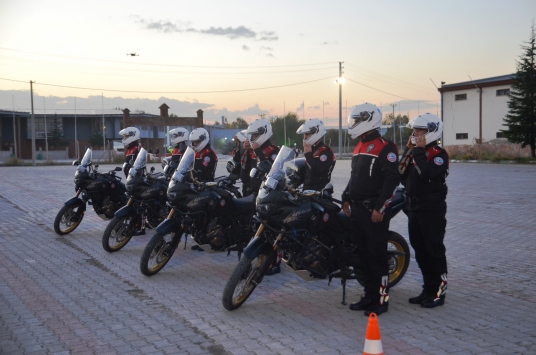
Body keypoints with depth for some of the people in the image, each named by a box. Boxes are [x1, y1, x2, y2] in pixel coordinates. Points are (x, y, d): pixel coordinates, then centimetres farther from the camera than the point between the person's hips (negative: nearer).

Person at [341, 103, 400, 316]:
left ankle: (382, 299, 2)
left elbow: (392, 180, -19)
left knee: (377, 255, -5)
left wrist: (380, 208, -22)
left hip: (374, 211, -9)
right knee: (363, 254, 13)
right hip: (357, 210, 9)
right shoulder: (359, 147, 17)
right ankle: (369, 296, 22)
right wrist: (346, 199, 18)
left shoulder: (385, 148, -12)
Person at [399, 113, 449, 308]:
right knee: (420, 251, 13)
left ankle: (439, 292, 5)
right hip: (414, 208, 8)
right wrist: (408, 151, 1)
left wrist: (419, 151, -19)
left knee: (434, 251, -2)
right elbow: (402, 174, 5)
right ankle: (428, 289, 23)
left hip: (432, 209, -8)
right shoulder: (415, 152, 15)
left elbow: (427, 173, -27)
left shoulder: (438, 154, -10)